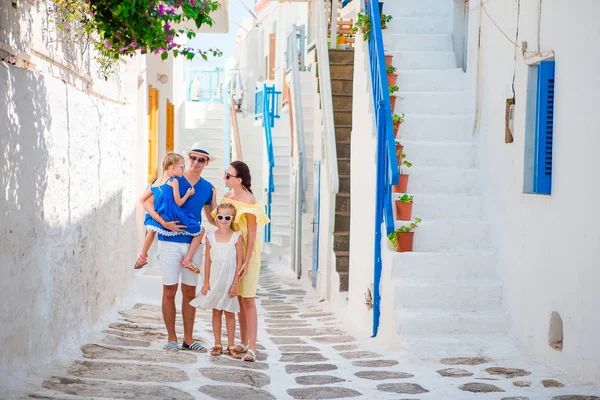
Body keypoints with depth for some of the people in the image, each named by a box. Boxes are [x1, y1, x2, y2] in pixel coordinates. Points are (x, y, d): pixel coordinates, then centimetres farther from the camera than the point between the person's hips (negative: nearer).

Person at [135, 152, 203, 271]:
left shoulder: (155, 182, 10)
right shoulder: (173, 181, -11)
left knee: (151, 228, 40)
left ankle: (143, 256, 43)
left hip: (160, 217, 7)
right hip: (174, 217, -7)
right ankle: (187, 259, 3)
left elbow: (142, 199, 14)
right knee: (200, 232, 9)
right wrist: (188, 194, 6)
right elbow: (178, 203, -10)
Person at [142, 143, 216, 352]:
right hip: (170, 243, -4)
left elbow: (212, 218, 19)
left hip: (193, 244, 4)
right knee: (170, 291, 0)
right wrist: (164, 222, -17)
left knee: (190, 292, 9)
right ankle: (171, 338, 9)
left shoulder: (207, 188, 9)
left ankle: (188, 339, 16)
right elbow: (148, 204, -4)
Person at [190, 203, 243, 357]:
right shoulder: (210, 237, 2)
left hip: (229, 282, -2)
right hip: (214, 280, 2)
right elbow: (208, 261, 5)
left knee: (229, 313, 5)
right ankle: (217, 345, 17)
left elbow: (239, 262, -5)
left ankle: (230, 346, 12)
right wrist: (206, 283, 2)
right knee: (216, 312, 8)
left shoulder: (236, 237, -5)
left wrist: (235, 284, -9)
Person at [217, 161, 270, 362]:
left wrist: (246, 262, -19)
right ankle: (243, 343, 19)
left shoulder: (249, 201, -17)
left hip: (247, 252, -7)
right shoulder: (227, 196, 6)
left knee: (247, 299, -8)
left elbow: (252, 235, -16)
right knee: (238, 298, 10)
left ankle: (252, 347, -6)